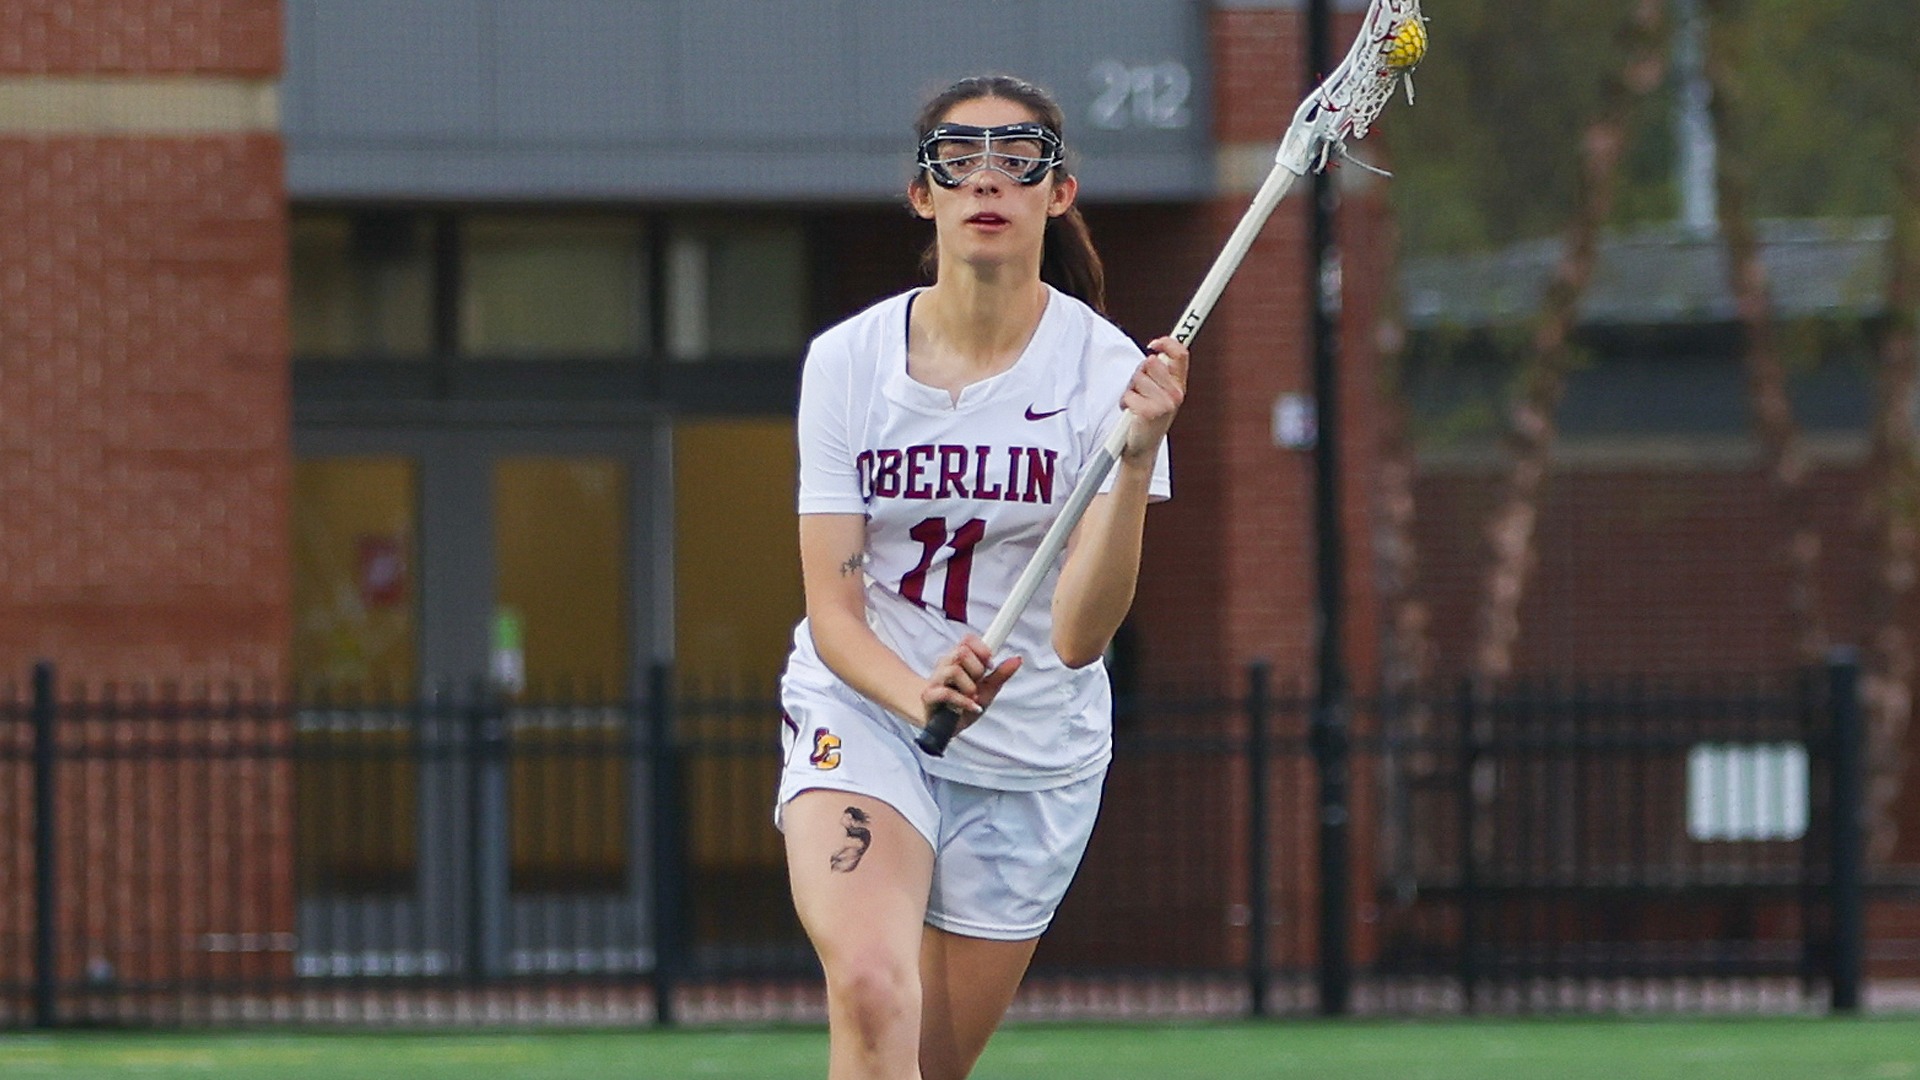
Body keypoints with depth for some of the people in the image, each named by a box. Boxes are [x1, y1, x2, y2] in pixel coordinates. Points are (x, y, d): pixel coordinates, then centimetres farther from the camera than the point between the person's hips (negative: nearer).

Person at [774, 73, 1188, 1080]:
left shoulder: (1107, 371, -11)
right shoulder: (846, 361, -7)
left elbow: (1080, 634, -19)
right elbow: (832, 608, -10)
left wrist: (1137, 457, -33)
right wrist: (918, 694, -31)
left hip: (1034, 759, 1)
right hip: (860, 719, -1)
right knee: (873, 995, -29)